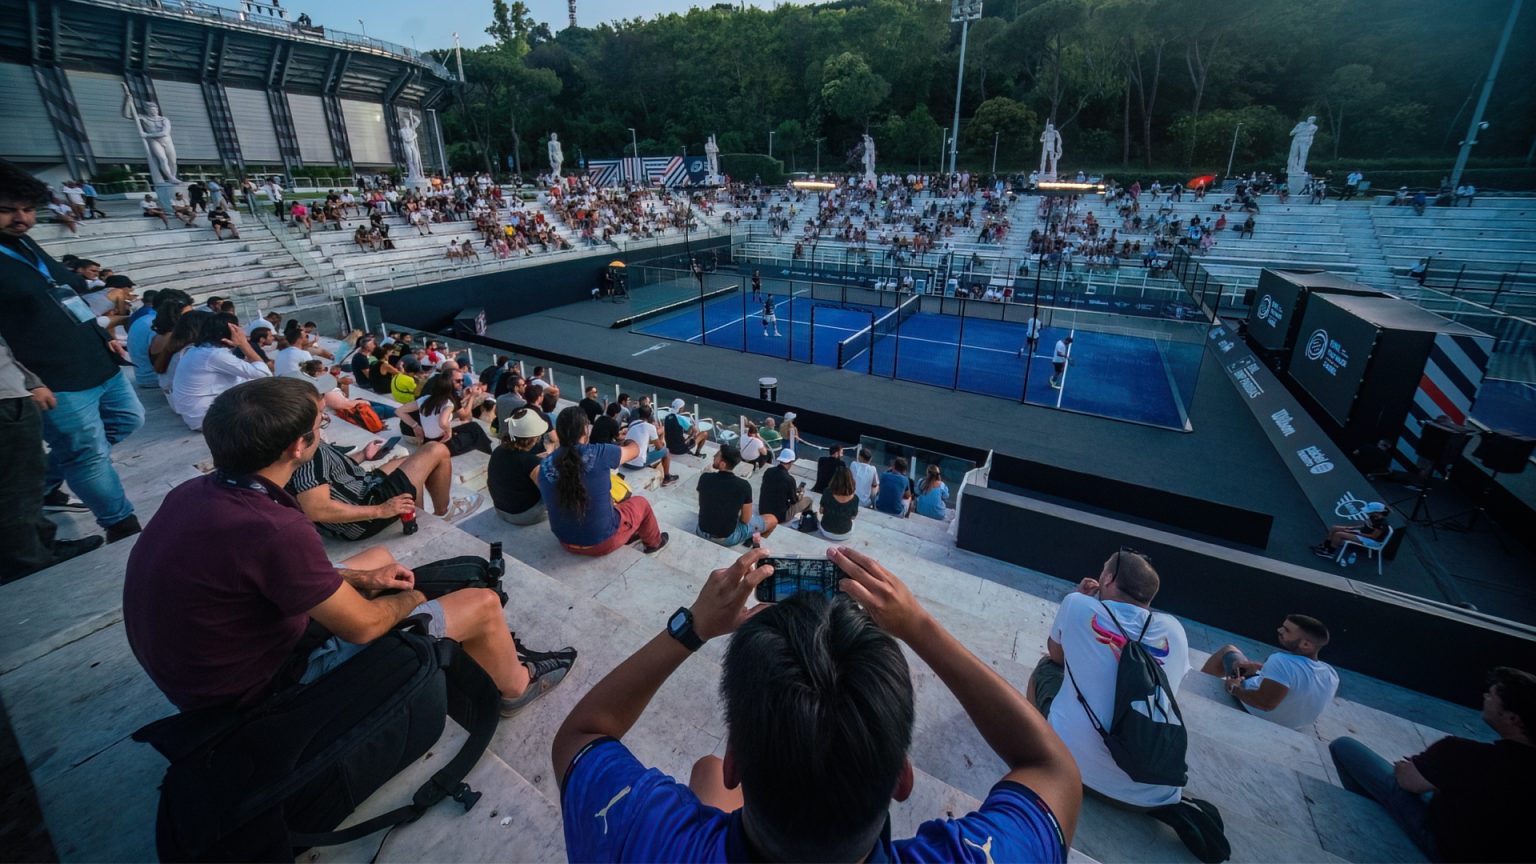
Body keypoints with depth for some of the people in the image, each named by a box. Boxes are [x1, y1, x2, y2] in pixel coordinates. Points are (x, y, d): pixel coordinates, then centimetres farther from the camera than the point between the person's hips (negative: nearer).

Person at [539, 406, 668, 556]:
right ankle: (654, 543, 45)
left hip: (566, 542, 4)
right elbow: (634, 450, -1)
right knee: (640, 503, 23)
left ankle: (628, 535, 46)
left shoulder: (544, 465, -11)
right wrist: (629, 441, 24)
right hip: (603, 541, -4)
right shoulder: (600, 453, -22)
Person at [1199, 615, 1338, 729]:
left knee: (1228, 650, 12)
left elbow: (1265, 703, -41)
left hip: (1255, 713, -6)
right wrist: (1262, 667, 6)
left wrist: (1234, 688, -26)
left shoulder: (1283, 661, -38)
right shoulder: (1331, 674, -12)